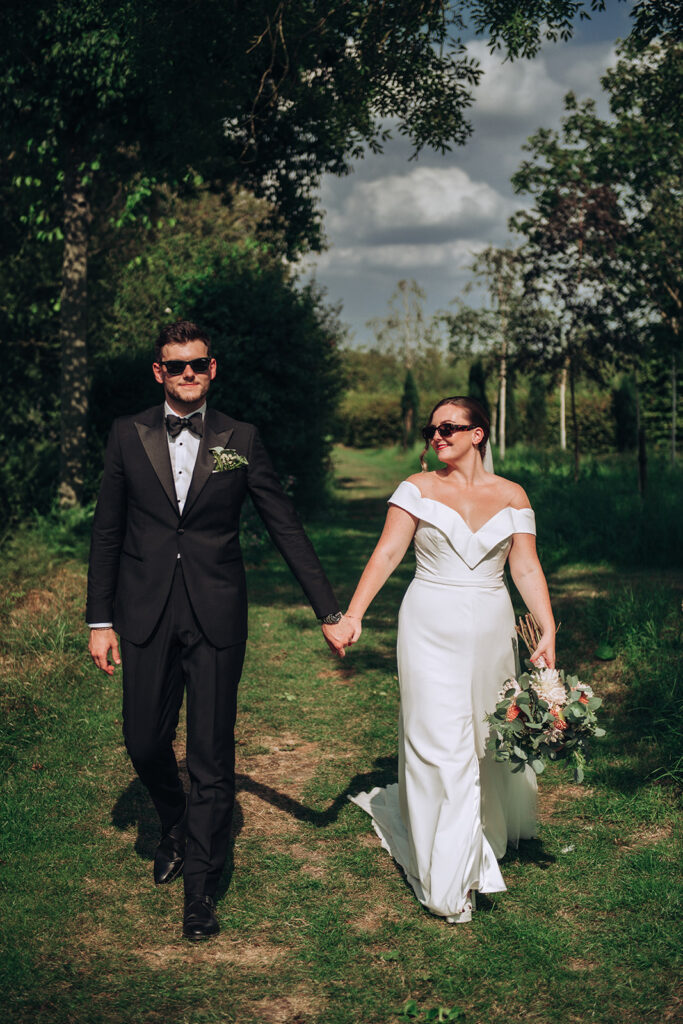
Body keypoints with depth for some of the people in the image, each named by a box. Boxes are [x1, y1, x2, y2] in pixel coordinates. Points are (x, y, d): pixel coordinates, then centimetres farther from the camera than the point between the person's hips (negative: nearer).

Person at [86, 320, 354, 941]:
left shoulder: (241, 440, 1)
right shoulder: (129, 436, 4)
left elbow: (286, 528, 2)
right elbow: (107, 531, 7)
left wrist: (330, 612, -1)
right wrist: (100, 619, 4)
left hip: (216, 616, -1)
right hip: (145, 615, 1)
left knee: (212, 756, 1)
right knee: (145, 743, 8)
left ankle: (201, 889, 13)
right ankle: (176, 826, 40)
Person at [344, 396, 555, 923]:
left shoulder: (511, 496, 4)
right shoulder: (419, 488, 0)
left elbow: (527, 569, 3)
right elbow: (387, 553, -7)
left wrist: (548, 632, -5)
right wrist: (353, 614, -18)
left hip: (490, 632, 2)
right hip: (431, 629, -2)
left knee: (487, 736, 11)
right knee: (440, 744, -4)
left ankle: (491, 829, 39)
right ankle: (449, 882, 5)